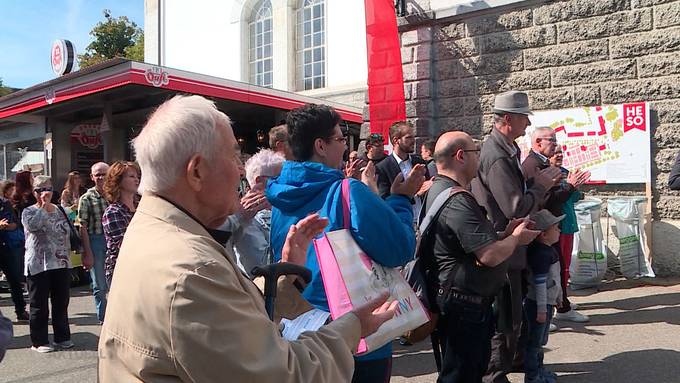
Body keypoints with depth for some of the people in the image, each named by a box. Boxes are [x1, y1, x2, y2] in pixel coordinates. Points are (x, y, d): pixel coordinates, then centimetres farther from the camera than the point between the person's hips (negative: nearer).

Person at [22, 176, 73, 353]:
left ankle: (62, 337, 22)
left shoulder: (60, 210, 12)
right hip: (39, 265, -4)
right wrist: (43, 205, -18)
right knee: (39, 305, 4)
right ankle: (39, 341, 14)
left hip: (62, 264, 5)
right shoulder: (28, 211, -2)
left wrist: (67, 257, 11)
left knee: (61, 303, 11)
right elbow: (33, 225, -25)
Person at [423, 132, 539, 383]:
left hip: (462, 301, 11)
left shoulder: (440, 190, 10)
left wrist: (504, 233, 6)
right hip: (463, 305, -11)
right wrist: (515, 238, -8)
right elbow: (490, 256, -27)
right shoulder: (457, 201, -25)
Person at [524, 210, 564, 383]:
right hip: (538, 304, -10)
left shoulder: (548, 250, 8)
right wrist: (542, 309, -21)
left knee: (540, 340, 21)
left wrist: (558, 297, 26)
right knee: (534, 341, 2)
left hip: (546, 303, 10)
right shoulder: (541, 254, -24)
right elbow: (540, 284, -24)